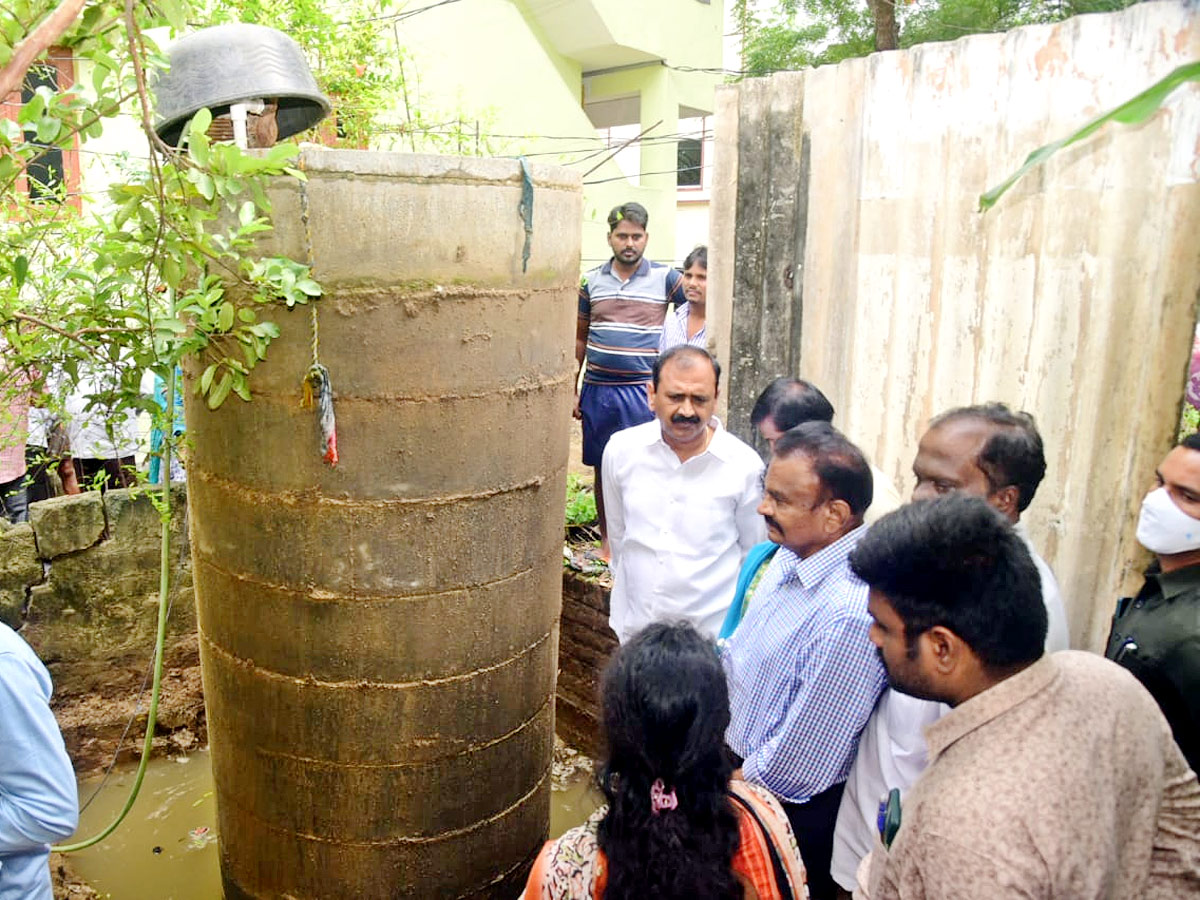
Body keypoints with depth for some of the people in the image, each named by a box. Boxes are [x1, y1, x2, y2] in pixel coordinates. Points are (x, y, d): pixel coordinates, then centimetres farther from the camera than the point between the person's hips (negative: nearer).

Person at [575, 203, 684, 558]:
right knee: (602, 468, 11)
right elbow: (579, 338, 12)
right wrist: (573, 390, 10)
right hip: (597, 390, 3)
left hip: (642, 390, -2)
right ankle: (606, 539, 26)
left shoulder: (665, 278, -1)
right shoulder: (591, 281, 7)